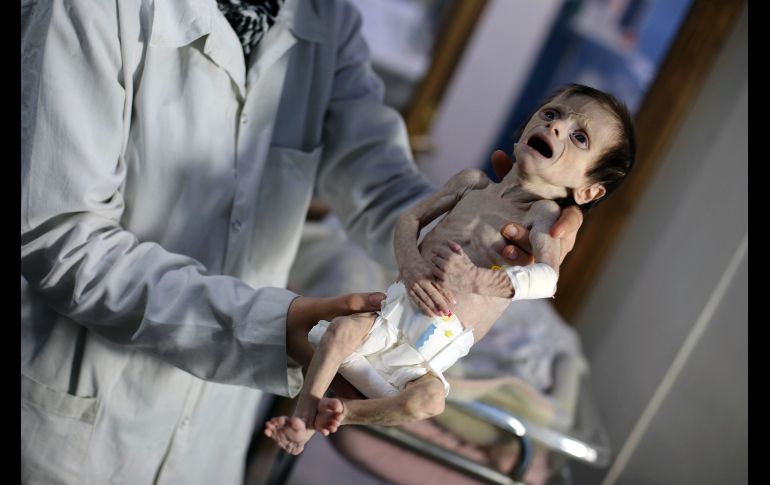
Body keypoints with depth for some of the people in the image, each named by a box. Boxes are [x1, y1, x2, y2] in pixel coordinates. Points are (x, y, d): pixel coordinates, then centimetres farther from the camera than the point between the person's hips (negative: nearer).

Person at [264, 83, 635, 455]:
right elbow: (410, 219, 11)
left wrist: (475, 280, -34)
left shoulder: (541, 212, -6)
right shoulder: (472, 182, 10)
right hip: (398, 309, 4)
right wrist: (410, 264, -10)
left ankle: (343, 413, -20)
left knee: (430, 398, -31)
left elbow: (548, 278, -24)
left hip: (436, 345, -3)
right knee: (339, 330, -22)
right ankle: (302, 417, -12)